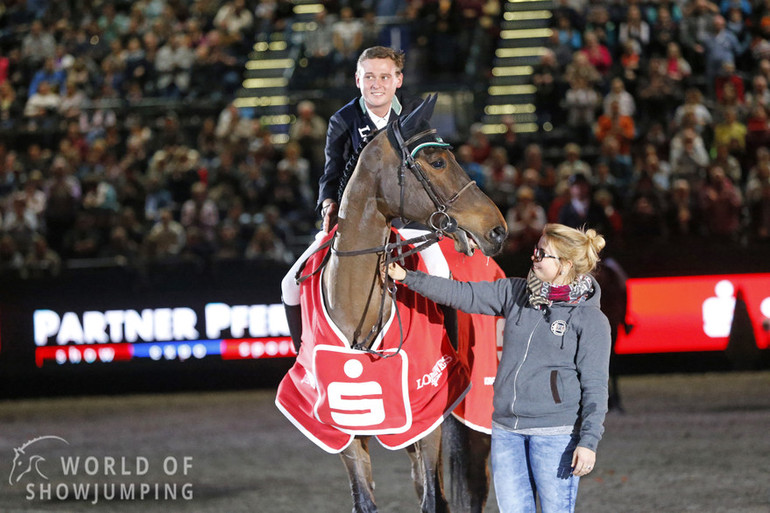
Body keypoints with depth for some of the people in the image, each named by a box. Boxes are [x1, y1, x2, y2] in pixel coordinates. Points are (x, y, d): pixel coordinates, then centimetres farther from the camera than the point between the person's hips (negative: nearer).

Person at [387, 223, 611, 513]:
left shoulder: (591, 320, -6)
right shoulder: (515, 293, 8)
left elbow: (595, 385, -8)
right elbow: (462, 295, 12)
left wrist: (589, 441, -15)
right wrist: (407, 278, 8)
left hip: (555, 433, -5)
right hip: (506, 430, 5)